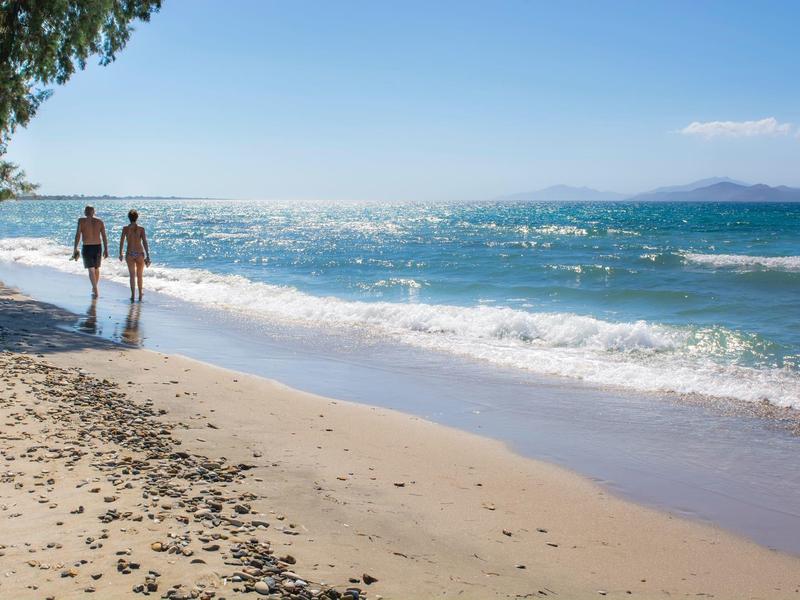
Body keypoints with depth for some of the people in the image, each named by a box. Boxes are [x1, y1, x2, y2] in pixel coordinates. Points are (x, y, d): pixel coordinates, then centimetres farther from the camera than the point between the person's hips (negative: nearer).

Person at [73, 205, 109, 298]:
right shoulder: (100, 222, 3)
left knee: (91, 270, -3)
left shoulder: (81, 220, -3)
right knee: (96, 269, 20)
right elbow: (104, 237, 0)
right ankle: (94, 288, 35)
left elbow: (78, 235, -10)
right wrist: (106, 249, 4)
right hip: (97, 247, 3)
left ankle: (96, 292, -14)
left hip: (87, 248, -3)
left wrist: (75, 249, -8)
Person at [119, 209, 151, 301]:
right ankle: (140, 293, 29)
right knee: (139, 275, 16)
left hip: (130, 254, 0)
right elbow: (145, 243, -9)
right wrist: (148, 257, -8)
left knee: (132, 275, 1)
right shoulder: (141, 229, -4)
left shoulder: (125, 228, -1)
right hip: (140, 254, 0)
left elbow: (121, 242, 2)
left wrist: (120, 254, 15)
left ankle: (133, 295, -9)